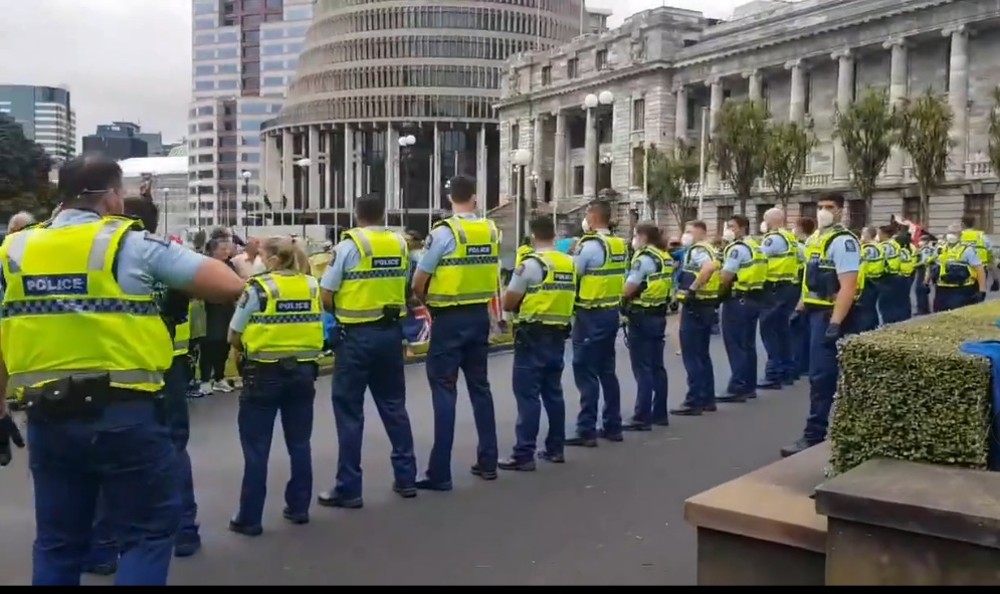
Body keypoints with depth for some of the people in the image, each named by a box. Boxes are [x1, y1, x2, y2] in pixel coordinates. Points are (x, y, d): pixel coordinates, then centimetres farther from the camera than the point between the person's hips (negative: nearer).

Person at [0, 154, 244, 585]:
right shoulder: (132, 244, -5)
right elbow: (230, 287, -8)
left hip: (48, 417, 5)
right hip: (124, 412, -5)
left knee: (58, 541, 17)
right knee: (149, 531, 7)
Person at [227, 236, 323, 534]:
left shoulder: (257, 288, -10)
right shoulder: (312, 286, 3)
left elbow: (234, 337, -4)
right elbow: (312, 326, 8)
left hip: (264, 375, -4)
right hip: (303, 372, 4)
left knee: (256, 449, 4)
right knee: (300, 443, 14)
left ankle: (249, 518, 11)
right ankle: (299, 507, 23)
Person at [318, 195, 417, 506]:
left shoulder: (349, 245, -9)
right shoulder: (400, 244, 4)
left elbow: (326, 296, -9)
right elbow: (403, 285, 7)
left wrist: (339, 311, 10)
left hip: (357, 335, -5)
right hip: (391, 331, 5)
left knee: (349, 410, 2)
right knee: (394, 405, 15)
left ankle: (349, 489, 6)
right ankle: (406, 477, 21)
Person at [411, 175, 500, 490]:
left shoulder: (444, 231, -13)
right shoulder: (491, 230, 3)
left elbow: (418, 281, -9)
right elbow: (492, 272, 9)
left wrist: (426, 299, 11)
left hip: (450, 318, -6)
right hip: (480, 315, 6)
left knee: (444, 389, -2)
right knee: (479, 385, 15)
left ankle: (440, 472, -1)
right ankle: (487, 461, 23)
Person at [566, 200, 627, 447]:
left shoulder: (590, 244, -16)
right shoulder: (620, 245, 8)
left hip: (591, 315, -8)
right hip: (612, 312, 8)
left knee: (586, 373, -3)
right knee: (607, 370, 16)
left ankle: (586, 431, -2)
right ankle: (612, 426, 22)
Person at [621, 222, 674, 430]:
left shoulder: (644, 257, -16)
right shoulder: (666, 257, 12)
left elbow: (629, 289, -20)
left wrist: (618, 296, -3)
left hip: (642, 317, -9)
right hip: (659, 315, 9)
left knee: (642, 369, -5)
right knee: (657, 366, 13)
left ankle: (642, 417, -3)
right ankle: (660, 413, 19)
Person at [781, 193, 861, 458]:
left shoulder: (843, 241, -16)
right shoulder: (815, 239, 13)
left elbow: (848, 287, -22)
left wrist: (835, 323, -27)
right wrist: (800, 307, 20)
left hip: (830, 315, -10)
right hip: (817, 312, 10)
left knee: (821, 375, -8)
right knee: (832, 373, 18)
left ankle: (814, 434, -4)